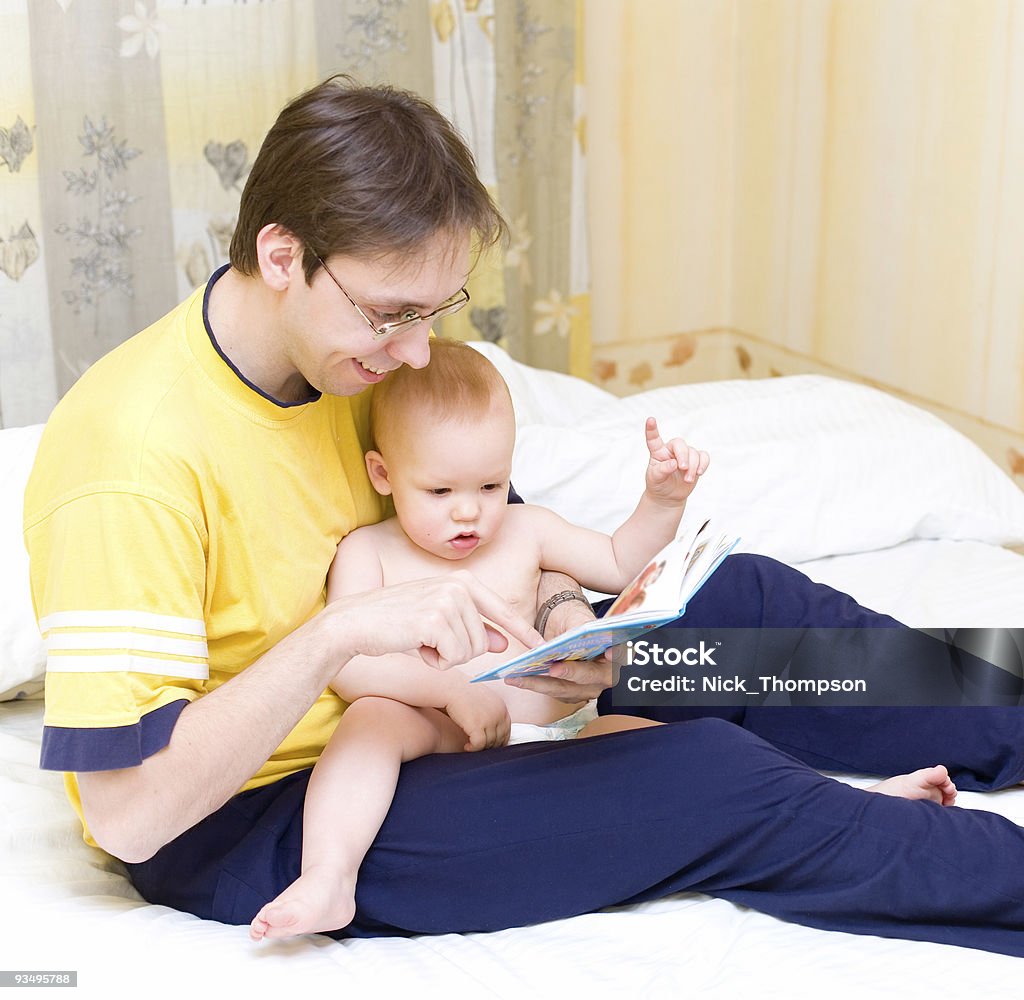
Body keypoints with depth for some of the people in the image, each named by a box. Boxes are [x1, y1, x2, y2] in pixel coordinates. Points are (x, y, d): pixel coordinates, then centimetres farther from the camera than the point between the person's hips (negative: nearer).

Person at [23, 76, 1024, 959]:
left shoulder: (358, 355, -5)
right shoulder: (134, 455, -29)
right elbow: (126, 809, -30)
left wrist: (558, 619, -13)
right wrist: (338, 634, -38)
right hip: (239, 834, -8)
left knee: (738, 600, 2)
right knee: (713, 783, -19)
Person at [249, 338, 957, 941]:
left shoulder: (524, 531, 13)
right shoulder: (367, 553, 0)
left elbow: (620, 565, 23)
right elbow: (343, 665, -13)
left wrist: (664, 498, 6)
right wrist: (452, 690, -26)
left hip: (562, 728, 3)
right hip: (444, 741, -3)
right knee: (373, 718, -33)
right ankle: (328, 881, -47)